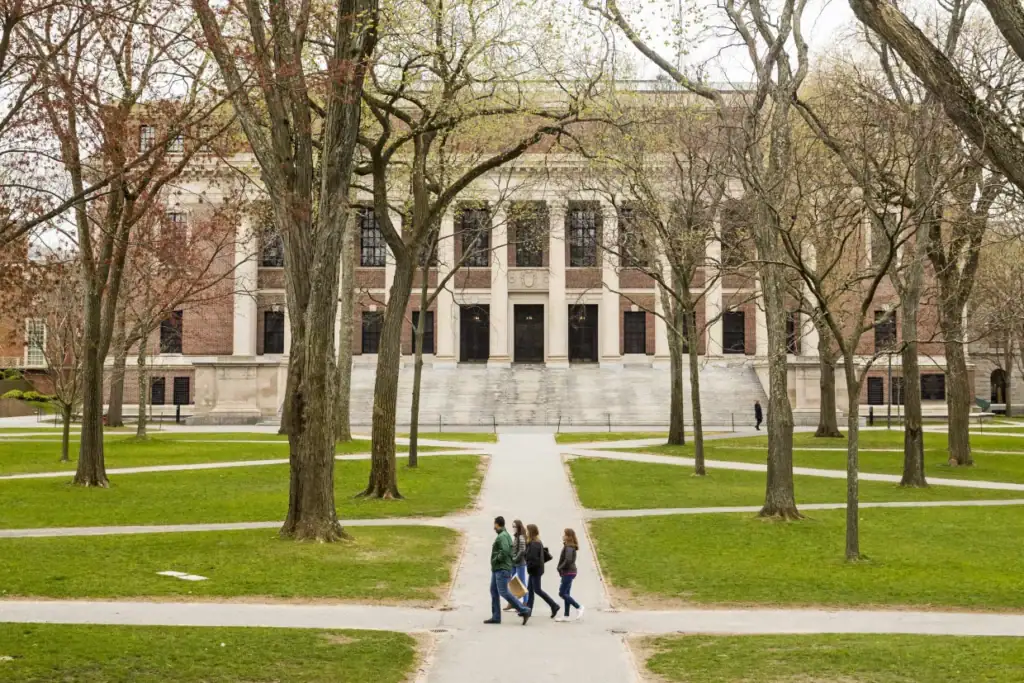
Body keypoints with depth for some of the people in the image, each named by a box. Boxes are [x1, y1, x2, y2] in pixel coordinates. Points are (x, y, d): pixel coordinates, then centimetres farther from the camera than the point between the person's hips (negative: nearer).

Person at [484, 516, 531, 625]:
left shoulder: (502, 536, -15)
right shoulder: (506, 535, 16)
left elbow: (505, 551, -29)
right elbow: (509, 551, 18)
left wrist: (497, 559, -15)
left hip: (502, 569, -10)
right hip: (497, 569, 10)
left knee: (503, 592, -12)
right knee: (494, 591, 10)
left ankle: (524, 610, -9)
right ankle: (496, 617, 12)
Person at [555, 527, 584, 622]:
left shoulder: (568, 547, -17)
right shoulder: (571, 547, 13)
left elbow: (568, 560, -27)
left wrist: (560, 568, -14)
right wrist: (561, 569, 7)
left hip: (568, 572, -10)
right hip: (569, 572, 10)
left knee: (562, 593, -6)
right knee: (566, 593, 11)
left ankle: (579, 607, -2)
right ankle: (566, 616, 13)